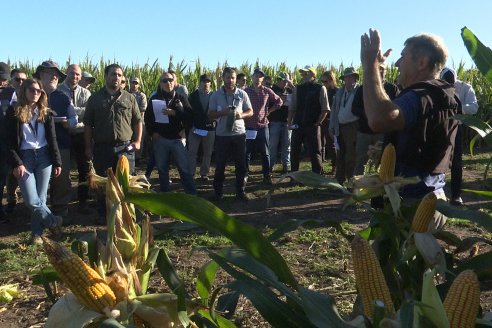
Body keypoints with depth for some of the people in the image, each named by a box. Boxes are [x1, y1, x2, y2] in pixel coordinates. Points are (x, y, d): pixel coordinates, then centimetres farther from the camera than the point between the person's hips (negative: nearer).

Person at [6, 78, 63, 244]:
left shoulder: (46, 113, 7)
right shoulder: (14, 112, -1)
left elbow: (52, 139, 8)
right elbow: (11, 141, -5)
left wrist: (57, 162, 3)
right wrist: (16, 163, -14)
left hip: (44, 157, 2)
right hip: (25, 158, -2)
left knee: (41, 198, 4)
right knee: (31, 201, -9)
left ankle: (36, 233, 16)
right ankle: (53, 222, 13)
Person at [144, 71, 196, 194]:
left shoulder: (181, 98, 7)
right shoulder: (154, 99, 7)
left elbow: (190, 114, -2)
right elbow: (148, 117, 8)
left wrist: (174, 113, -14)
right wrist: (152, 132, -4)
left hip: (177, 138, -1)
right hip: (160, 139, 1)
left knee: (184, 168, -3)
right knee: (162, 168, 9)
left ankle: (192, 194, 3)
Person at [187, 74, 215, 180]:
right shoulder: (193, 95, 2)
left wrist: (214, 122, -13)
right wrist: (191, 126, -6)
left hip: (210, 128, 1)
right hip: (195, 128, 0)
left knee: (207, 153, 8)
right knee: (192, 152, 1)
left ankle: (204, 173, 19)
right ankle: (190, 173, 9)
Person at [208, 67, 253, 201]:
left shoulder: (242, 94, 2)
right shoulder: (216, 95, 0)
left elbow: (250, 112, 7)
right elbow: (210, 115, 0)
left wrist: (241, 115, -14)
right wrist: (223, 112, -18)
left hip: (239, 134, 1)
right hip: (222, 134, -1)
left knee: (241, 164, 6)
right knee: (220, 164, 5)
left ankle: (240, 191, 18)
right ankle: (218, 192, 18)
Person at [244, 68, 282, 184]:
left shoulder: (267, 91, 2)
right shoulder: (246, 91, 0)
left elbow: (279, 102, 12)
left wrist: (269, 111, 5)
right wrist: (243, 118, -3)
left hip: (263, 126, 1)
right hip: (249, 127, 0)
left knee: (265, 153, 6)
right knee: (247, 152, 5)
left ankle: (267, 176, 15)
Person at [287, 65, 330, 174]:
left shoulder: (320, 88, -2)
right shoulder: (297, 89, 9)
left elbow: (325, 109, -3)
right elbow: (292, 108, 12)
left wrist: (317, 123, -8)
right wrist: (290, 122, 4)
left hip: (312, 126, -4)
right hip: (297, 126, 4)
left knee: (314, 153, 1)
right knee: (294, 152, 9)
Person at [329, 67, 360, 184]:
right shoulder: (339, 92, 15)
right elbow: (334, 110, 17)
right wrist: (332, 126, 12)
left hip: (353, 127, -6)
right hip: (340, 127, 6)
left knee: (351, 157, -5)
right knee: (340, 156, 13)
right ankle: (339, 181, 22)